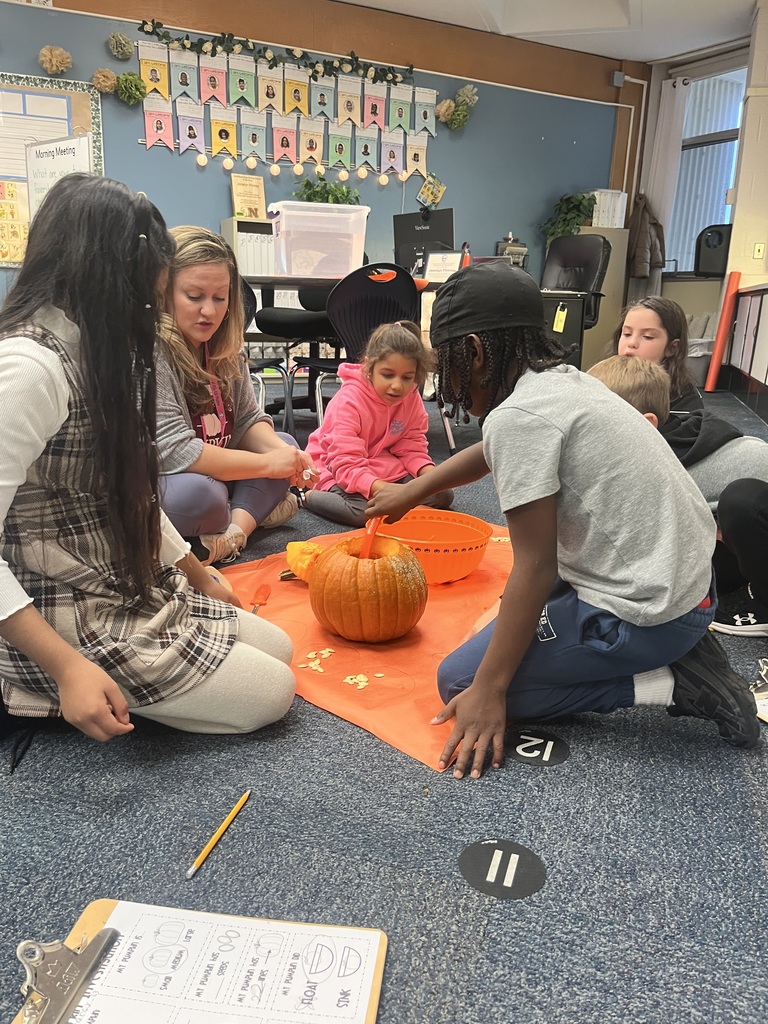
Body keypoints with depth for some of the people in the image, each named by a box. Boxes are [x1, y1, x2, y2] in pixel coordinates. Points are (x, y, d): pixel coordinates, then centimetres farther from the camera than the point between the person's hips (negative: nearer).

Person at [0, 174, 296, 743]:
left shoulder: (91, 354, 6)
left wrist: (203, 580, 19)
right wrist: (68, 667, -30)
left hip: (127, 595, 9)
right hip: (69, 624, -9)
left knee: (279, 652, 12)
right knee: (271, 694, -5)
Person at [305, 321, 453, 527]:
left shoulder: (412, 399, -7)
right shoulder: (349, 400, -25)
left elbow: (412, 448, -1)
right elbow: (347, 464, -32)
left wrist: (430, 474, -24)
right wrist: (381, 489, -49)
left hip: (385, 468, 6)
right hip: (337, 472, -5)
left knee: (443, 494, -7)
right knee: (366, 511, -35)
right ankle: (308, 496, -9)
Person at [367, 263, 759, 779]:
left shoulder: (519, 416, -20)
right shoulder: (563, 378, 7)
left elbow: (535, 568, -20)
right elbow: (489, 452, 25)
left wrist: (488, 690, -13)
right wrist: (411, 491, 36)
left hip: (643, 616, -9)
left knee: (460, 682, 0)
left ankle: (661, 685, -3)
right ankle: (679, 654, 14)